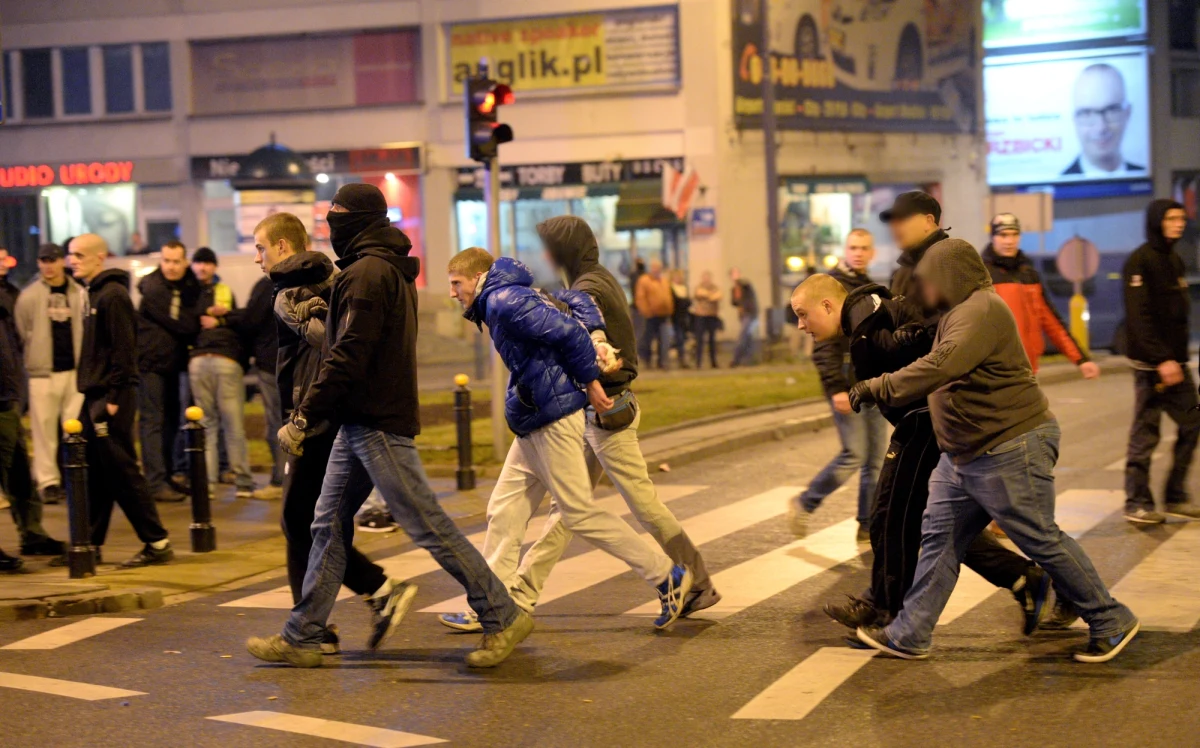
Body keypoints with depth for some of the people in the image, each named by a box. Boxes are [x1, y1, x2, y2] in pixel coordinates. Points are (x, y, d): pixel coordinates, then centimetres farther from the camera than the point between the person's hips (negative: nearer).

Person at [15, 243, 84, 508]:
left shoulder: (79, 294, 5)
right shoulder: (29, 296, 1)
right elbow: (21, 334, 3)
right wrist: (30, 359, -1)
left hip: (76, 370, 2)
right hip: (43, 372, -2)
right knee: (45, 429, 0)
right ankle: (48, 481, 5)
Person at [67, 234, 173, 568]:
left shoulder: (112, 295, -13)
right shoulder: (94, 293, 16)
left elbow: (123, 350, -18)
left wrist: (113, 398, -19)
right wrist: (93, 396, 14)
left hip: (111, 398, -9)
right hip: (95, 396, 9)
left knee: (121, 472, -6)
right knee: (94, 474, 11)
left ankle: (157, 543, -1)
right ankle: (90, 544, 17)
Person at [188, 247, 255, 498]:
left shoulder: (225, 291, 22)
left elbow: (241, 322, 11)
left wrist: (219, 320, -3)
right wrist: (209, 313, -6)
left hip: (227, 360, 0)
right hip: (198, 361, 0)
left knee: (234, 421, -4)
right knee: (205, 422, -2)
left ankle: (243, 480, -3)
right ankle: (207, 480, 0)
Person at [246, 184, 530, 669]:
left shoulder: (367, 273, -15)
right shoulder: (391, 270, 17)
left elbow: (348, 356, -22)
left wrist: (304, 416, -18)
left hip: (376, 425, -10)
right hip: (361, 423, 10)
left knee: (428, 525, -6)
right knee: (329, 524, 11)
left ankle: (503, 618, 0)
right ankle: (302, 638, 15)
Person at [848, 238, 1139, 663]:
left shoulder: (981, 310, -20)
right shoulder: (960, 312, 16)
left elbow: (940, 368, -33)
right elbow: (942, 369, 23)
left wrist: (876, 388, -31)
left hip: (1011, 449, -11)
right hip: (966, 454, 11)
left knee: (1042, 542, -2)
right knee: (939, 536, 8)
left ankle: (1111, 624, 12)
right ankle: (910, 636, 12)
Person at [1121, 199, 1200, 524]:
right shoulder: (1140, 261, -11)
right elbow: (1139, 318, -18)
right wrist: (1162, 360, -22)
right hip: (1150, 363, -8)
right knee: (1146, 433, -3)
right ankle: (1137, 503, 6)